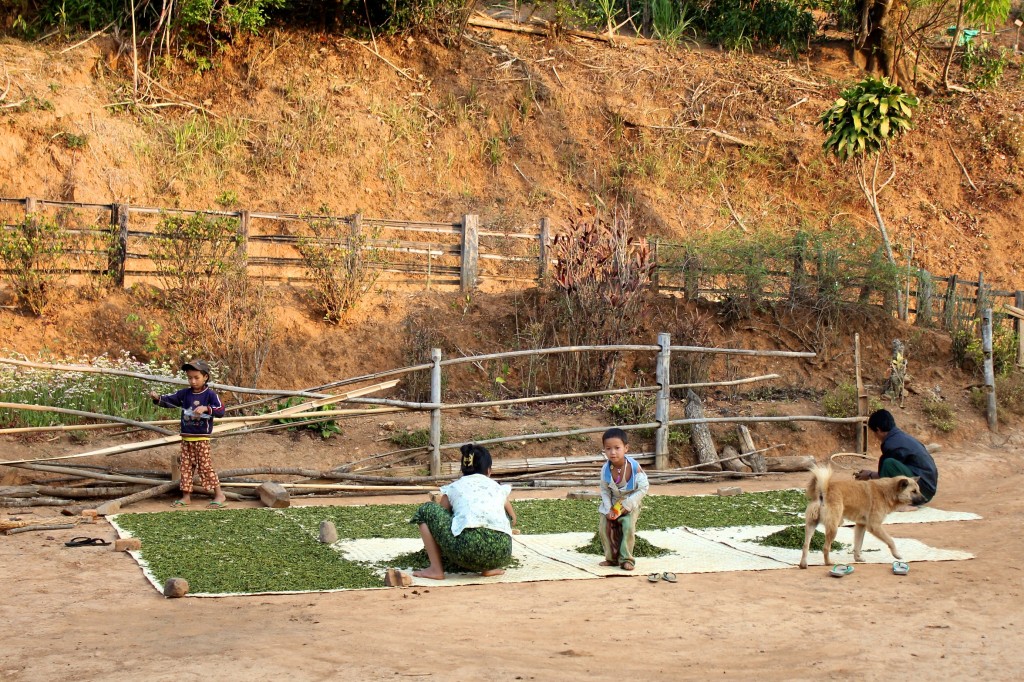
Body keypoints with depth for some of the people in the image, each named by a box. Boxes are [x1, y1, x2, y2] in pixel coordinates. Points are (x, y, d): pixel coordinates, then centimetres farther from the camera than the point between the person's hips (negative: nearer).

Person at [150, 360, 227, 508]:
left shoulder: (210, 394, -7)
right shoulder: (184, 394, 6)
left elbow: (221, 410, -15)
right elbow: (169, 400, 2)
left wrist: (206, 408, -29)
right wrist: (157, 398, -17)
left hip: (202, 438, -5)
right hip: (186, 438, 5)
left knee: (205, 465, -5)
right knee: (185, 466, 7)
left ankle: (219, 495, 2)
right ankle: (186, 497, 13)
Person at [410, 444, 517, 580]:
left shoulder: (453, 488, 22)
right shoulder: (499, 488, 28)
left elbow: (439, 518, 35)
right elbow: (513, 520, 46)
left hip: (468, 545, -3)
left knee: (426, 510, 18)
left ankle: (436, 569, 12)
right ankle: (489, 568, 23)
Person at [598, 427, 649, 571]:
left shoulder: (634, 466, -23)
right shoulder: (606, 469, -15)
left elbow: (644, 488, -19)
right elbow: (604, 490, -4)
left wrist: (627, 505, -21)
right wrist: (608, 509, -16)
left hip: (630, 504, -3)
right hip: (612, 504, 3)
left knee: (628, 526, -21)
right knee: (604, 527, -6)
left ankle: (626, 559, -7)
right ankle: (611, 558, 11)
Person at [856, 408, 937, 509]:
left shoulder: (892, 445, -16)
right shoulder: (903, 437, 13)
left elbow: (884, 475, -5)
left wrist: (870, 475, 12)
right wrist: (871, 473, 31)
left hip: (923, 489, -10)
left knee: (889, 464, -25)